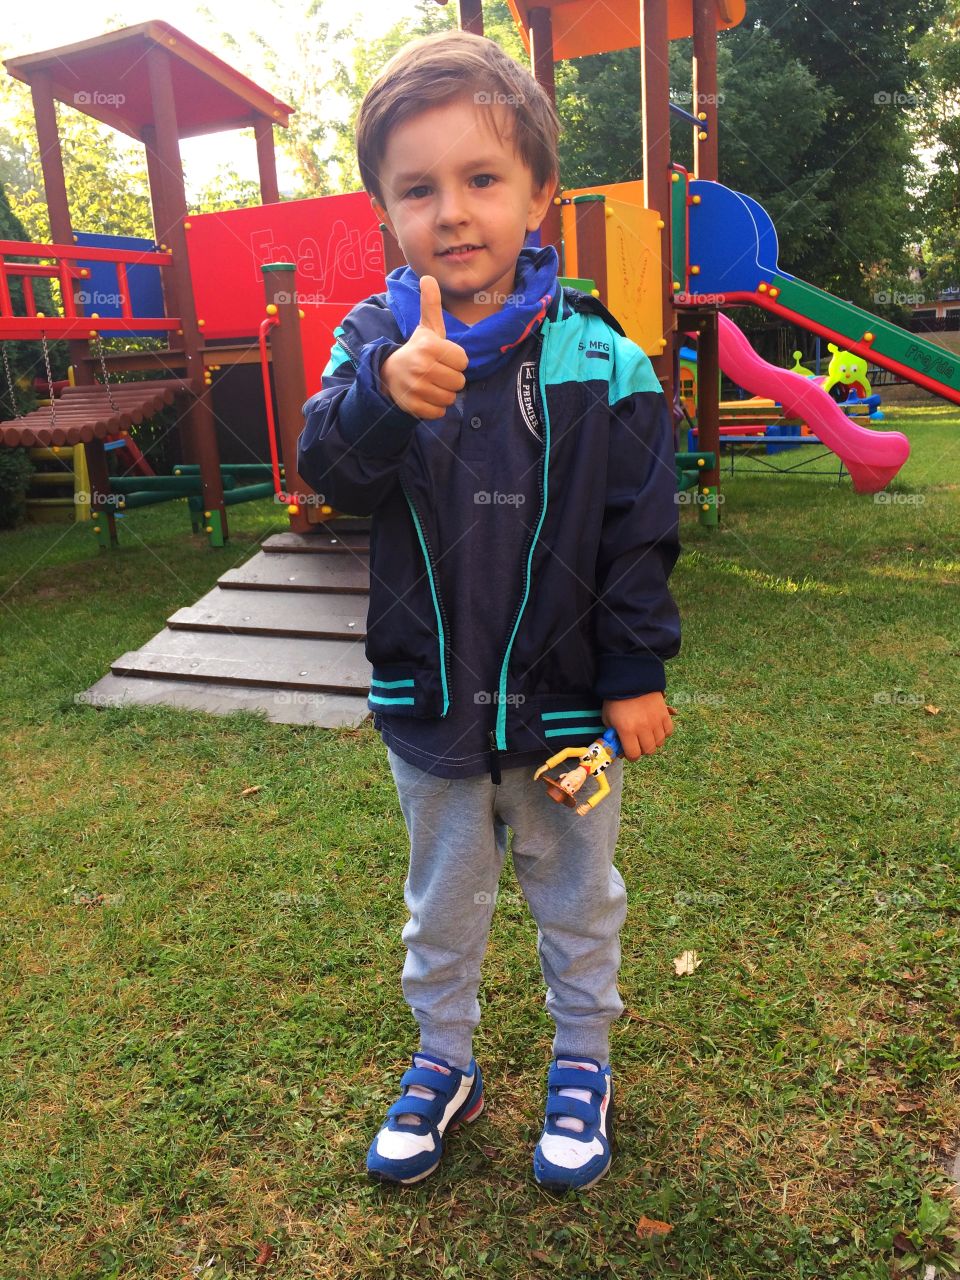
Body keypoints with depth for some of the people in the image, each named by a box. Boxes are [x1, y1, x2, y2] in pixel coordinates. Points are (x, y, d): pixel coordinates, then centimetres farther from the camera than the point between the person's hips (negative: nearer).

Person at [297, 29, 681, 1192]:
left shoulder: (598, 361, -11)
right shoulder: (375, 341, -6)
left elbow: (638, 533, -6)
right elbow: (329, 471, -22)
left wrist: (636, 674, -6)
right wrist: (386, 398, -42)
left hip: (563, 706, -1)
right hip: (427, 706, 2)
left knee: (576, 899, 20)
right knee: (442, 904, 21)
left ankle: (582, 1063, 45)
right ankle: (443, 1063, 45)